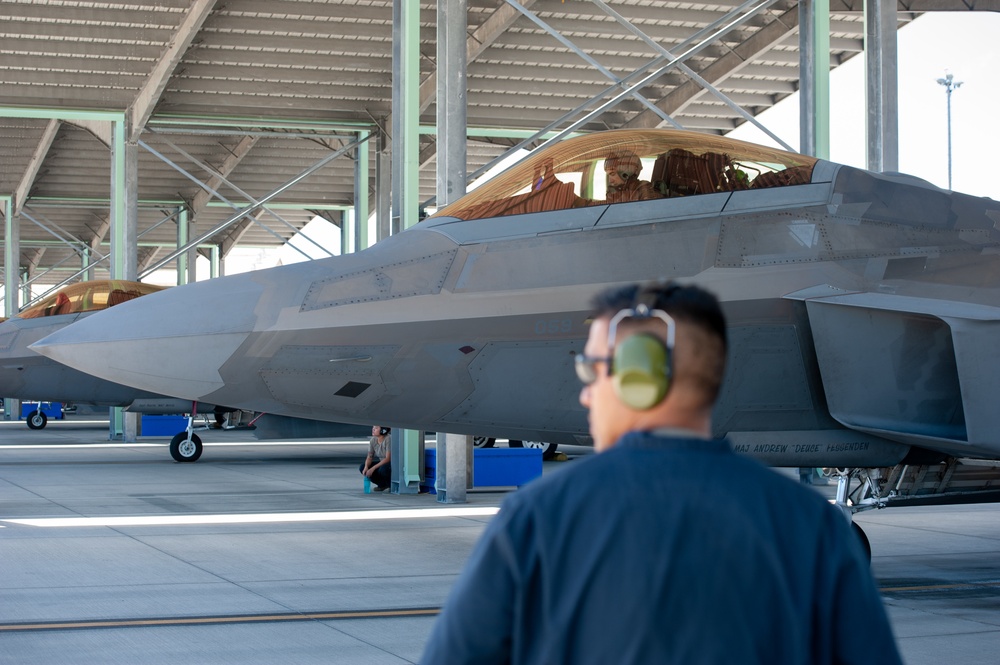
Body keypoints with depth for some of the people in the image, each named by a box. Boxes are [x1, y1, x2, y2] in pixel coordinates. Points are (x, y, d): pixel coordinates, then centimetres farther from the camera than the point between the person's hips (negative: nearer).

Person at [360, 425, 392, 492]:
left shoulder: (388, 439, -24)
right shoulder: (373, 440, -5)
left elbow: (388, 459, -28)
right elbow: (369, 457, -3)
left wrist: (373, 468, -32)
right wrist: (366, 467, -24)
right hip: (382, 464, 7)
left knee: (383, 469, -38)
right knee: (362, 467, -9)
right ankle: (383, 484, 5)